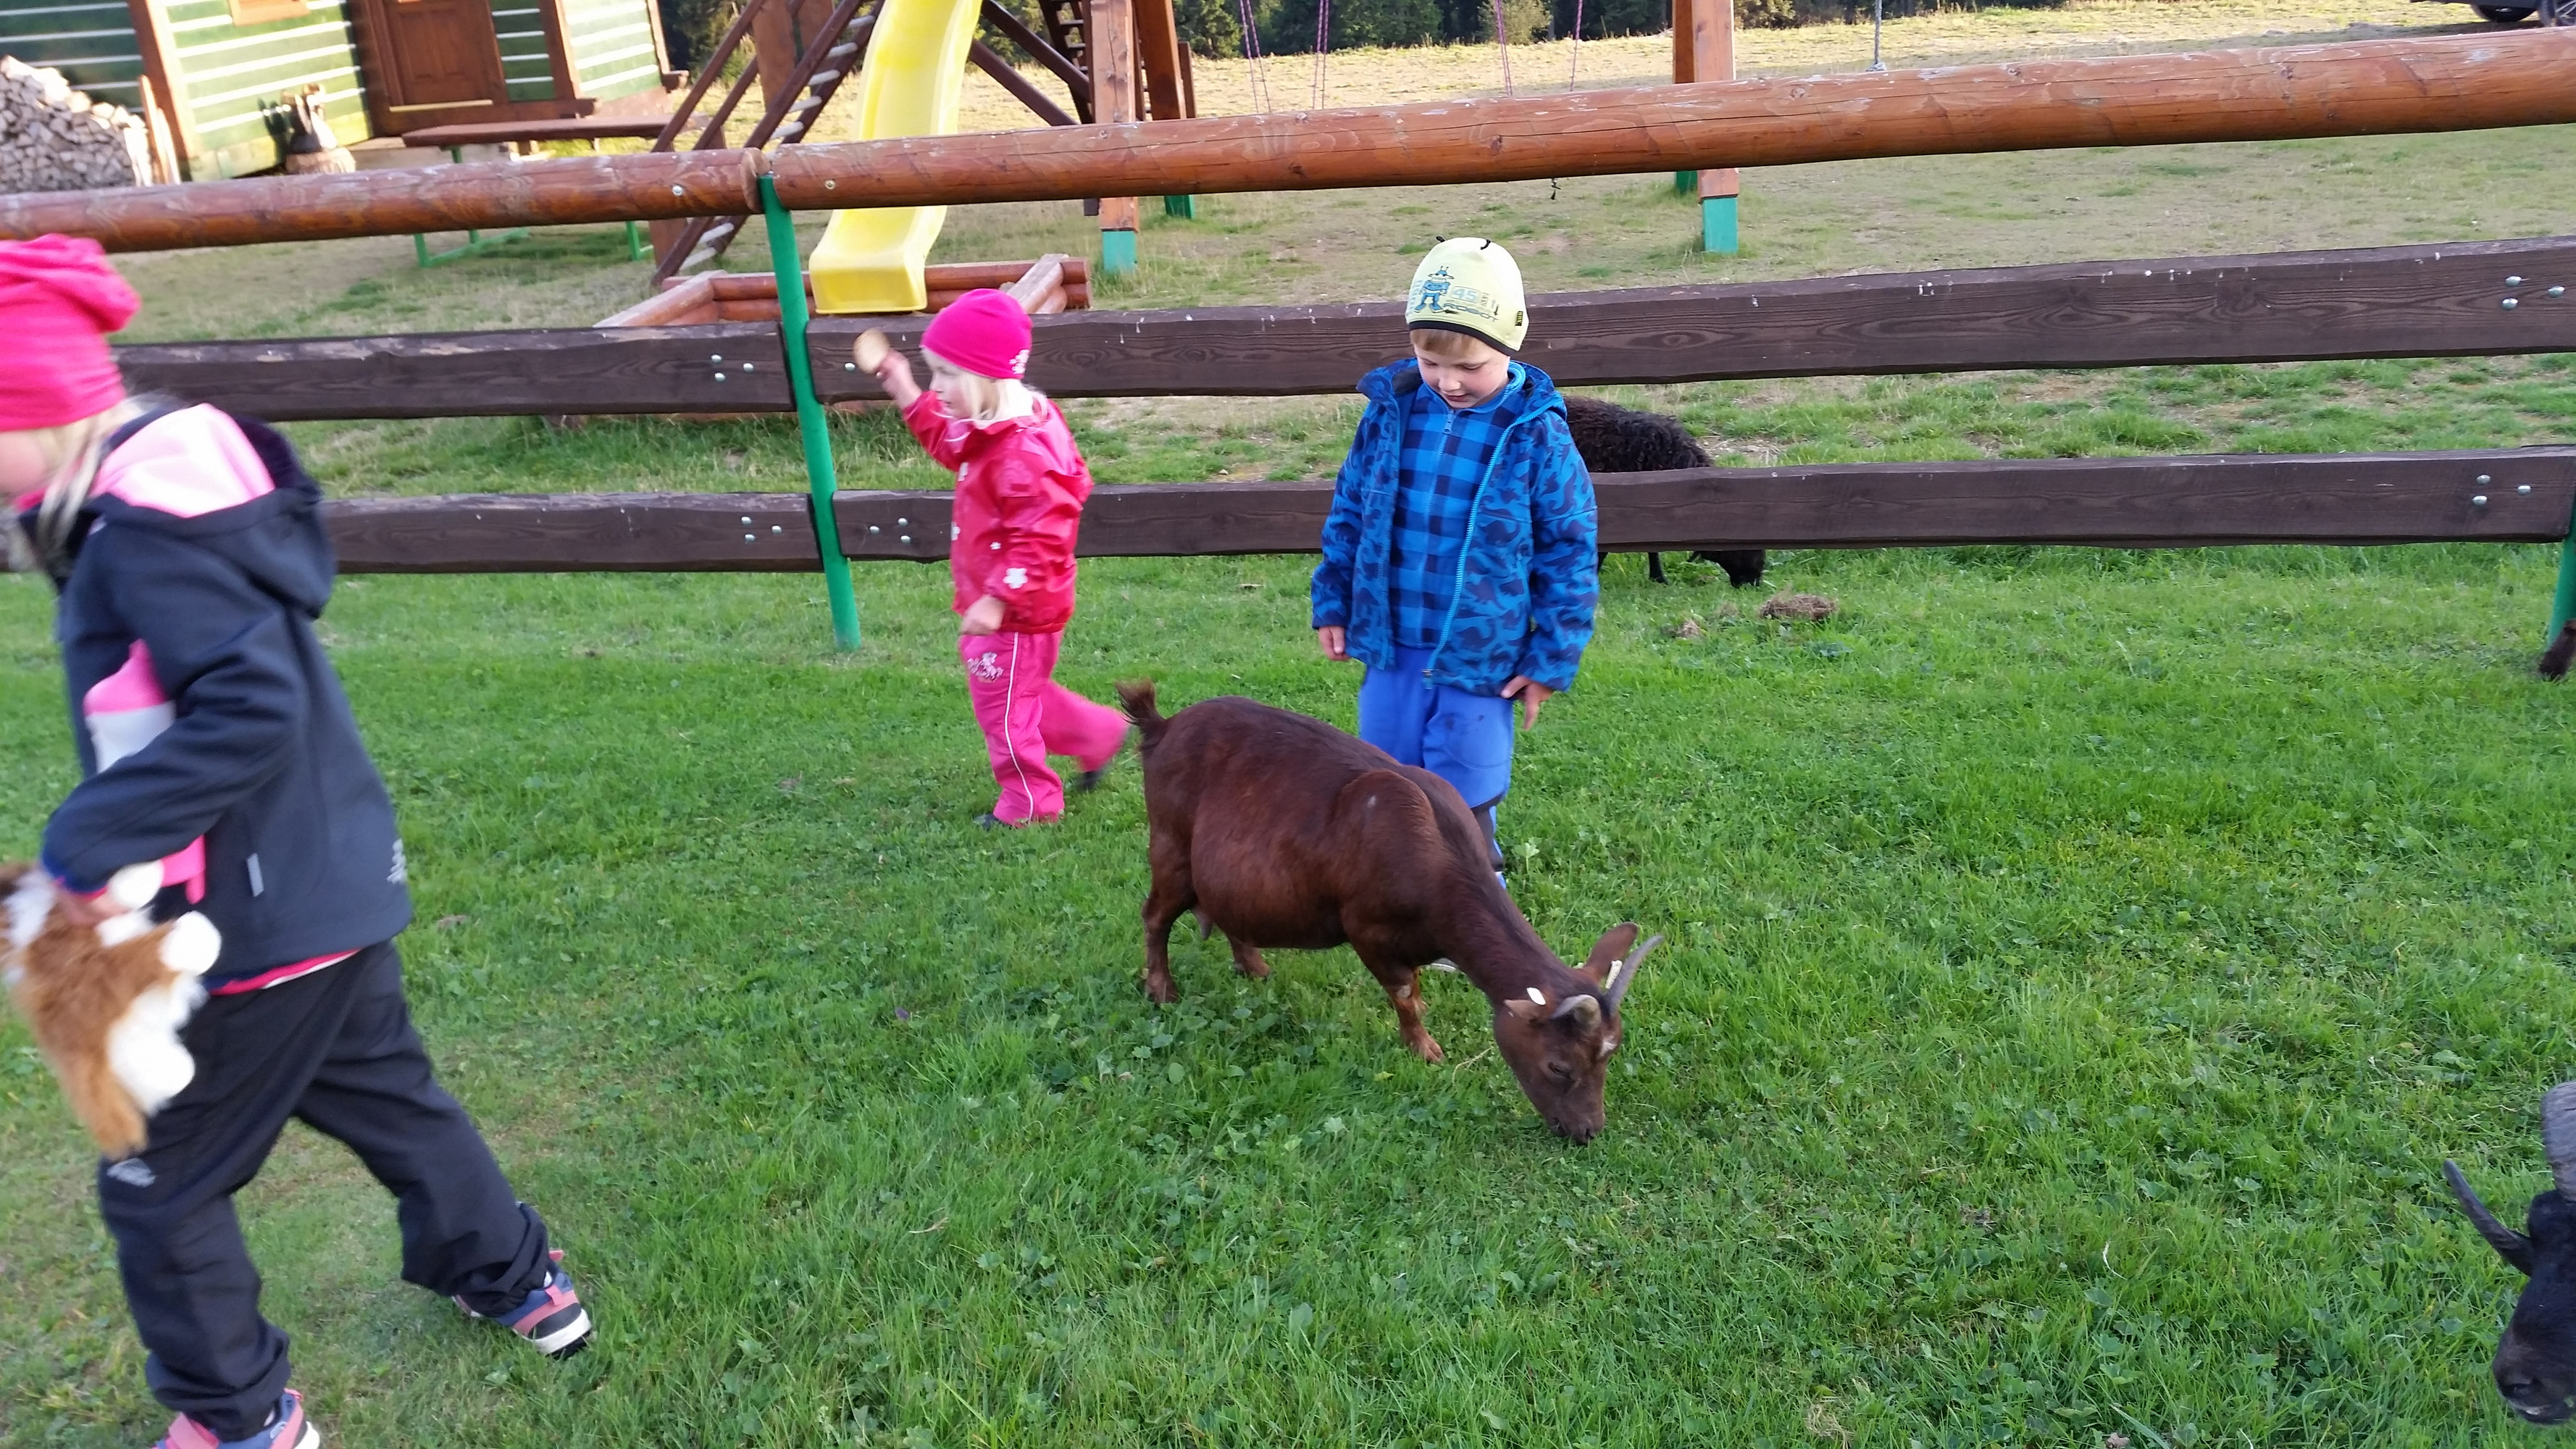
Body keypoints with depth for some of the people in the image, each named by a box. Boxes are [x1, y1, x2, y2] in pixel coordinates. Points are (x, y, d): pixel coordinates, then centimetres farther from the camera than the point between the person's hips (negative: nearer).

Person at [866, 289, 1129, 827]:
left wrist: (998, 600, -33)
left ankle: (1030, 802, 25)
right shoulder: (992, 430, 1)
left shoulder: (1022, 453, -31)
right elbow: (951, 445, 22)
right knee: (1017, 694, 25)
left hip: (1017, 614, -10)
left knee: (1003, 704, 7)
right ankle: (1099, 734, 37)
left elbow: (1039, 540, -33)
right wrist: (908, 397, 14)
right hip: (994, 599, 10)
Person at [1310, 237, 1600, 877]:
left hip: (1480, 658, -4)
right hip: (1390, 650, 4)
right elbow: (1349, 512, 9)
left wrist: (1553, 659, -5)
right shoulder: (1391, 412, -4)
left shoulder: (1537, 438, -14)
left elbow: (1569, 555, -7)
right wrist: (1333, 604, 10)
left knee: (1464, 801, 8)